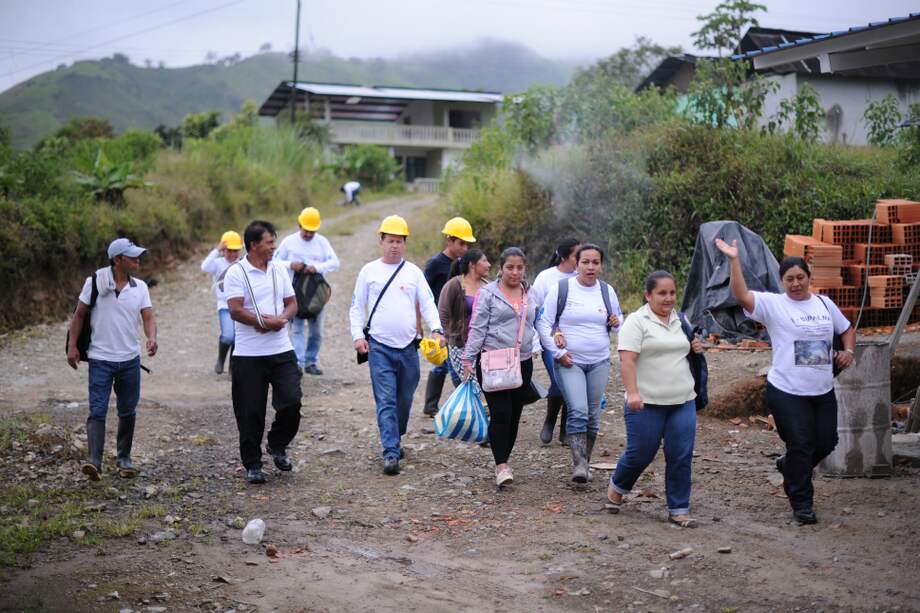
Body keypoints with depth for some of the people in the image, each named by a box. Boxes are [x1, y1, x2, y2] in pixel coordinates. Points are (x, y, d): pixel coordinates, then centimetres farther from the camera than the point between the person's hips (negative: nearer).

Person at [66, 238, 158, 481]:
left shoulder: (140, 287, 3)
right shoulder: (95, 282, -6)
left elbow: (148, 317, -1)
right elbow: (79, 315, 1)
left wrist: (152, 338, -22)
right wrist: (72, 346, -5)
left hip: (130, 360, 4)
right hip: (100, 359, -3)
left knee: (127, 412, 11)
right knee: (97, 411, -10)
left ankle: (124, 458, 24)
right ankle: (94, 461, -16)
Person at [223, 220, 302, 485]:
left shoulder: (279, 269, 10)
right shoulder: (236, 273, -7)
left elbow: (292, 304, 11)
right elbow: (236, 311, -16)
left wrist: (280, 319, -10)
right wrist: (267, 323, -16)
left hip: (282, 351, 4)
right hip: (248, 354, -4)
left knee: (292, 401, -5)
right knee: (250, 412, 3)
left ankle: (277, 447, 21)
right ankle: (252, 465, 17)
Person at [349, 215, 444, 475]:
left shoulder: (413, 272, 7)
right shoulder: (369, 271, 5)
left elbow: (428, 303, 2)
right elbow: (357, 307, 7)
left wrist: (436, 329, -15)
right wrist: (357, 336, -5)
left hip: (408, 346, 2)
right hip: (379, 347, -2)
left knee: (404, 401, 12)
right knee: (386, 402, -10)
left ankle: (394, 441, 32)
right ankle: (391, 454, -13)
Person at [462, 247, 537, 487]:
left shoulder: (530, 294, 12)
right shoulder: (488, 293, -3)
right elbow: (477, 328, -5)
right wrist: (468, 359, -8)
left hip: (523, 363, 5)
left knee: (514, 415, 7)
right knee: (500, 413, -12)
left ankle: (503, 462, 20)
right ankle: (501, 466, -9)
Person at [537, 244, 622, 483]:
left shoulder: (607, 291, 7)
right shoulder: (561, 289, -5)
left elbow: (619, 318, 21)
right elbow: (543, 323, -3)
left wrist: (618, 322, -4)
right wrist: (558, 353, -10)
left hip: (599, 362, 4)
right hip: (569, 363, -4)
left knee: (593, 415, 7)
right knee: (578, 411, -18)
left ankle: (585, 463, 20)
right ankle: (579, 465, -16)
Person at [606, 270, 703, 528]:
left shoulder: (681, 321, 13)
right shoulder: (637, 321, -7)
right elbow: (627, 360, -15)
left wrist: (696, 348, 5)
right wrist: (632, 393, -25)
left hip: (683, 402, 5)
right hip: (647, 403, -5)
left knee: (681, 456, 2)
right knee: (640, 454, 2)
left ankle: (678, 510, 11)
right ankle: (617, 487, 31)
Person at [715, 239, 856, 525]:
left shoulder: (825, 304, 10)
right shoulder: (773, 304, -6)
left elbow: (847, 329, 24)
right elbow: (741, 295, -22)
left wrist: (848, 350, 4)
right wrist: (734, 260, -30)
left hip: (823, 391, 5)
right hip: (787, 392, -5)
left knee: (826, 442, 13)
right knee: (800, 445, -2)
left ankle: (789, 467, 41)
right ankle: (802, 504, 12)